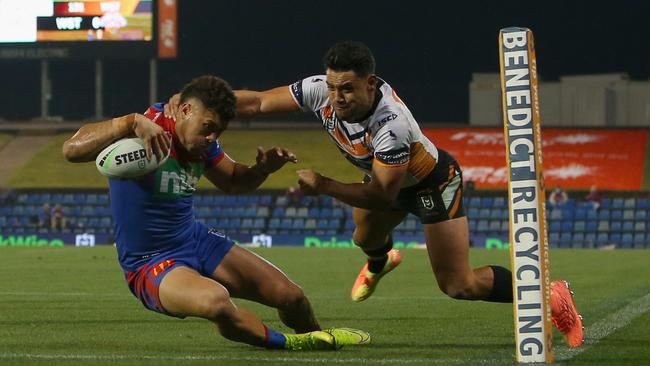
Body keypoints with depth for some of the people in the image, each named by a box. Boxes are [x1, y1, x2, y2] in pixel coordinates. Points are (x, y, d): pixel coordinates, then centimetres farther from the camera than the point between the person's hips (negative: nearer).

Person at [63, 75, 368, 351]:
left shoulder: (202, 143, 2)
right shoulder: (147, 130, -23)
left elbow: (233, 183, 21)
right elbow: (71, 150, -36)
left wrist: (262, 169, -2)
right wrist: (132, 123, -47)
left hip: (199, 242, 8)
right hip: (152, 266, -8)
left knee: (291, 296, 5)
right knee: (217, 302, -40)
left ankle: (321, 340, 40)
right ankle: (285, 344, -12)